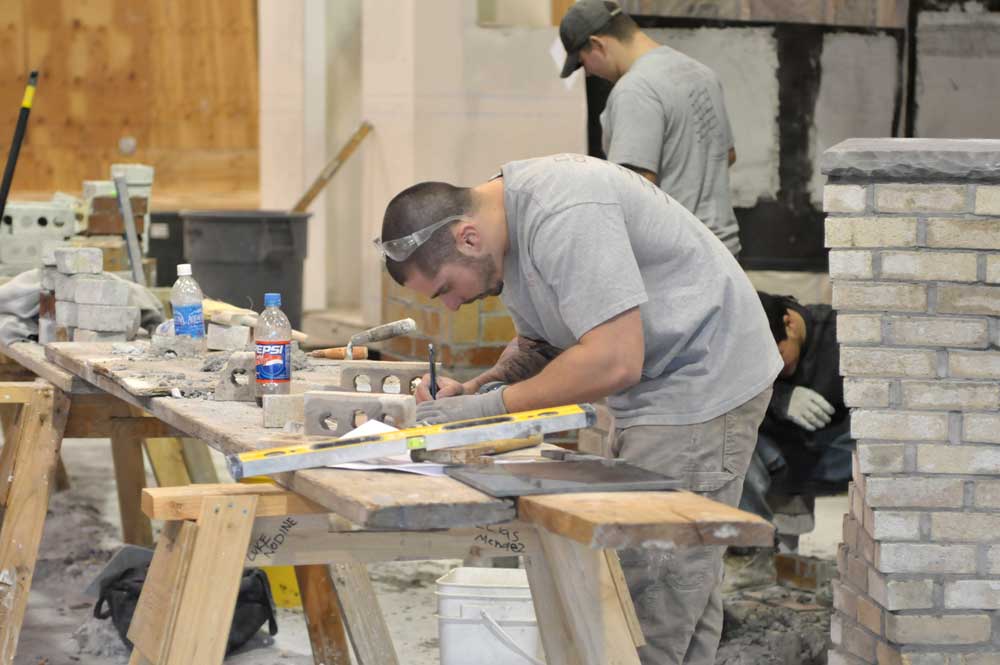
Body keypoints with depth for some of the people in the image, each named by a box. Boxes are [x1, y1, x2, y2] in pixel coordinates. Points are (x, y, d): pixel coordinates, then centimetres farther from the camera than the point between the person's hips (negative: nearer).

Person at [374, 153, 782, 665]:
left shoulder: (564, 217, -26)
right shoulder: (512, 225, 6)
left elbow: (614, 361, -30)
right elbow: (538, 345, 18)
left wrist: (490, 404, -22)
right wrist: (470, 390, -1)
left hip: (703, 383, -10)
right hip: (653, 388, 10)